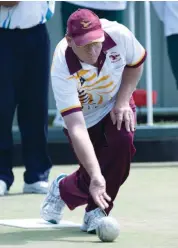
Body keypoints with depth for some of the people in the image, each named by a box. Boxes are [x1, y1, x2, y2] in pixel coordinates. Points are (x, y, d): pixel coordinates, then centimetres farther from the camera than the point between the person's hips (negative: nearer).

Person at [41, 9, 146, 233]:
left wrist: (123, 101, -16)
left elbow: (136, 63, -5)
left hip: (116, 105, 2)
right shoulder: (62, 71, -37)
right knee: (92, 180, -9)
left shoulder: (118, 34, -31)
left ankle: (96, 212, -8)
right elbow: (76, 129, -42)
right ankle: (64, 188, 30)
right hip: (84, 118, -2)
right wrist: (95, 176, -50)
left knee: (123, 140, -27)